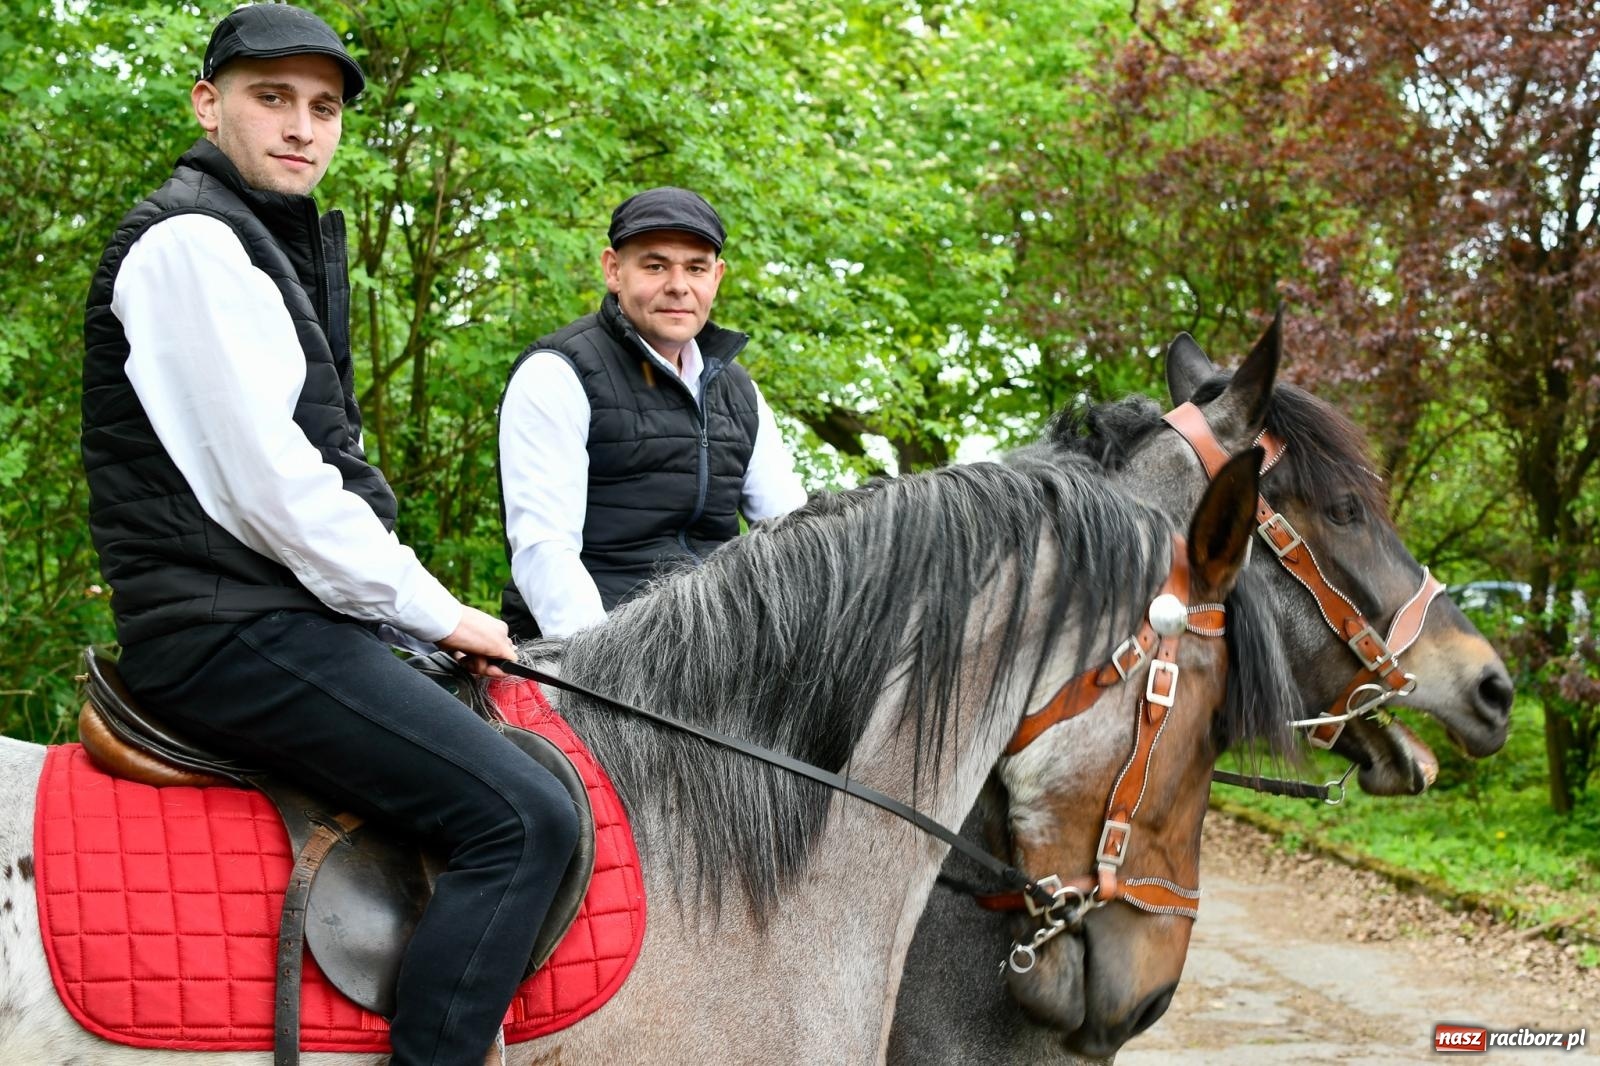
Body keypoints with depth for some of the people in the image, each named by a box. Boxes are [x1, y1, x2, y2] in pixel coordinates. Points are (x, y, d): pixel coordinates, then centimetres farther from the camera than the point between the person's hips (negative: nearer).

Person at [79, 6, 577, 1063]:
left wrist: (424, 613, 13)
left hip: (277, 615, 11)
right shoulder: (191, 241, -11)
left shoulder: (269, 243, 22)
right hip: (234, 629, -11)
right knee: (524, 815, -21)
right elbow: (272, 489, -18)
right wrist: (436, 611, -9)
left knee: (523, 749, 20)